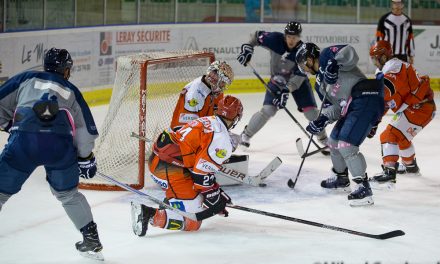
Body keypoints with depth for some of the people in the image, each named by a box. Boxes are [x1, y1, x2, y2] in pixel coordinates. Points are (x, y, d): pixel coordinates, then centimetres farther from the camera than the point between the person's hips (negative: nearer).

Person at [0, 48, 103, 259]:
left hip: (23, 141, -2)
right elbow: (86, 130, 23)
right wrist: (86, 158, 35)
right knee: (68, 194, 25)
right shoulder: (71, 91, 28)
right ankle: (92, 241, 27)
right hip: (60, 144, 2)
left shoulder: (26, 78, 24)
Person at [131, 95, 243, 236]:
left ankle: (170, 203, 25)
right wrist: (214, 198, -2)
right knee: (192, 222, -8)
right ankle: (148, 214, -19)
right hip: (169, 170, -10)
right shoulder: (221, 139, -10)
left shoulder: (206, 121, 18)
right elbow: (201, 173, -15)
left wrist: (217, 191, 28)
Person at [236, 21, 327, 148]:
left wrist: (287, 90, -40)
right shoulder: (275, 39, -23)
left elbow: (299, 75, -30)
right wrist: (247, 48, -13)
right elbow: (257, 36, -4)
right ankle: (246, 134, 2)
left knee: (311, 111, -9)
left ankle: (324, 138, 13)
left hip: (298, 81, 0)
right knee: (268, 110, -15)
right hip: (277, 80, 0)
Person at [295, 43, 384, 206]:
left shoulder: (326, 55, 0)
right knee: (334, 141, 22)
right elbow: (336, 107, 17)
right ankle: (341, 178, 43)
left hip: (365, 99, -11)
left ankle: (363, 188, -16)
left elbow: (350, 54, -17)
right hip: (351, 107, 11)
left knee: (346, 145, -18)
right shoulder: (320, 82, 25)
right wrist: (322, 119, 1)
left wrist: (334, 64, -29)